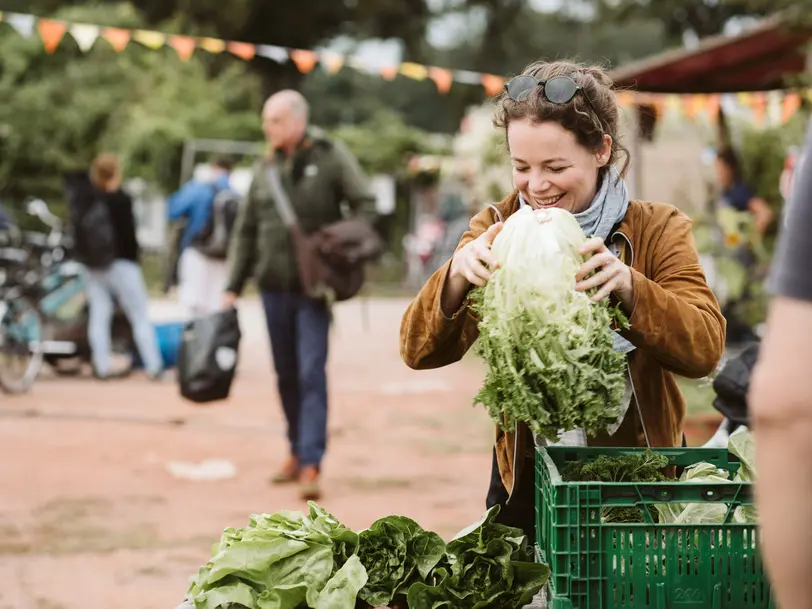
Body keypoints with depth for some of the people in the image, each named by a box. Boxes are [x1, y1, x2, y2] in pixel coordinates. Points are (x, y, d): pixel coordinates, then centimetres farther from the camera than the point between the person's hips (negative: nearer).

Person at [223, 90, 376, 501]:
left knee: (312, 373, -10)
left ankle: (311, 464, -11)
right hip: (273, 286, 5)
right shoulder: (264, 170, 9)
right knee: (286, 375, 12)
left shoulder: (331, 157, -4)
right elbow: (246, 232, 13)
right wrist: (234, 287, 10)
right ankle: (297, 452, 25)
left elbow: (366, 207, -4)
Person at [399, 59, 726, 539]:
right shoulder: (496, 228, -3)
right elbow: (420, 351, -11)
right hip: (528, 478, 1)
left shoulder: (658, 229, -7)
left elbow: (706, 349, -20)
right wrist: (457, 274, -30)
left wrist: (628, 286, -36)